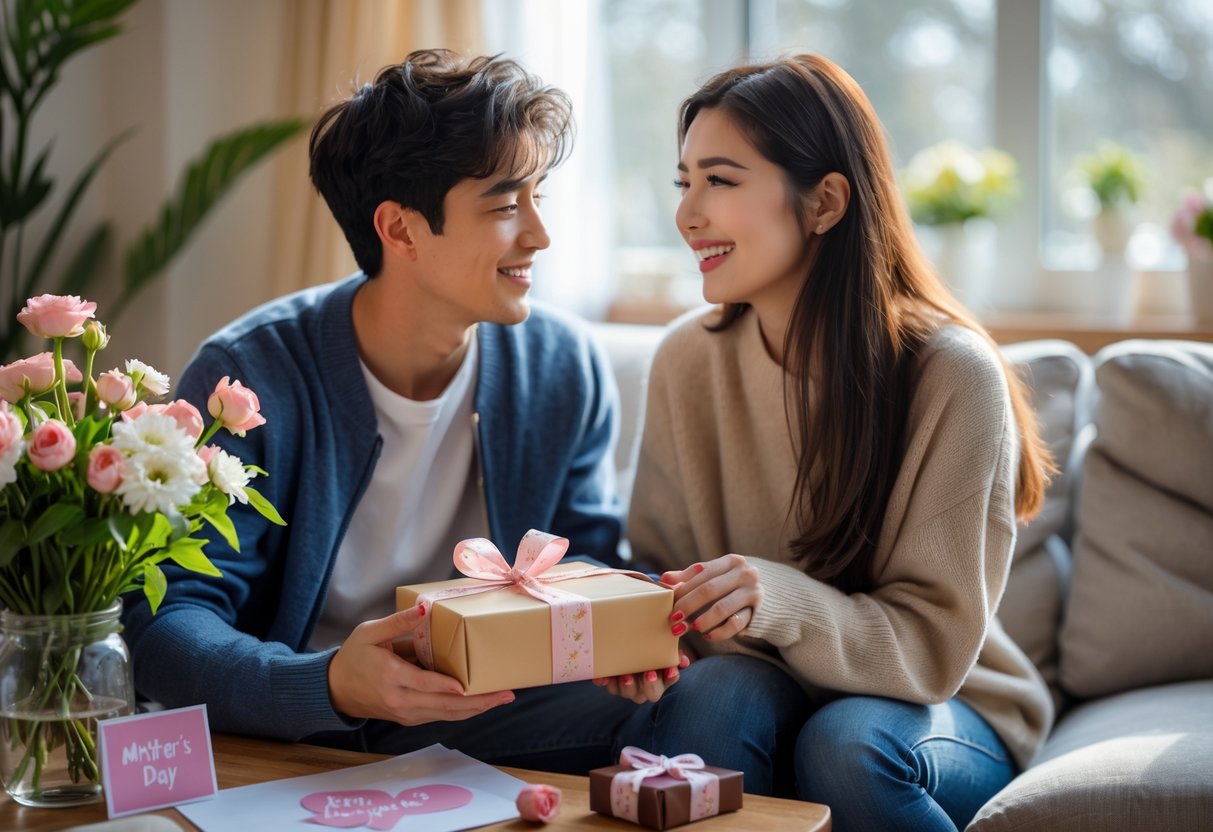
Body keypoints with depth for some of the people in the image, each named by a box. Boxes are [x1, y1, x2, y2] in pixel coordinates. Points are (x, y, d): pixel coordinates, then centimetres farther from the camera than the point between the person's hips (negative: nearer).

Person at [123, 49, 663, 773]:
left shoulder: (566, 371, -2)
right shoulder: (250, 380, -15)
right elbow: (166, 626, -19)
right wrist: (330, 685, -38)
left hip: (478, 721, 3)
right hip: (284, 733, -2)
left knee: (626, 709, -25)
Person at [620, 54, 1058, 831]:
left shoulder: (951, 373, -19)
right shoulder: (688, 359, -6)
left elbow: (935, 644, -17)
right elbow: (662, 571, 1)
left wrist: (779, 602, -36)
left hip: (949, 713, -2)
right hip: (768, 689, 2)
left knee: (846, 744, -33)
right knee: (703, 701, -30)